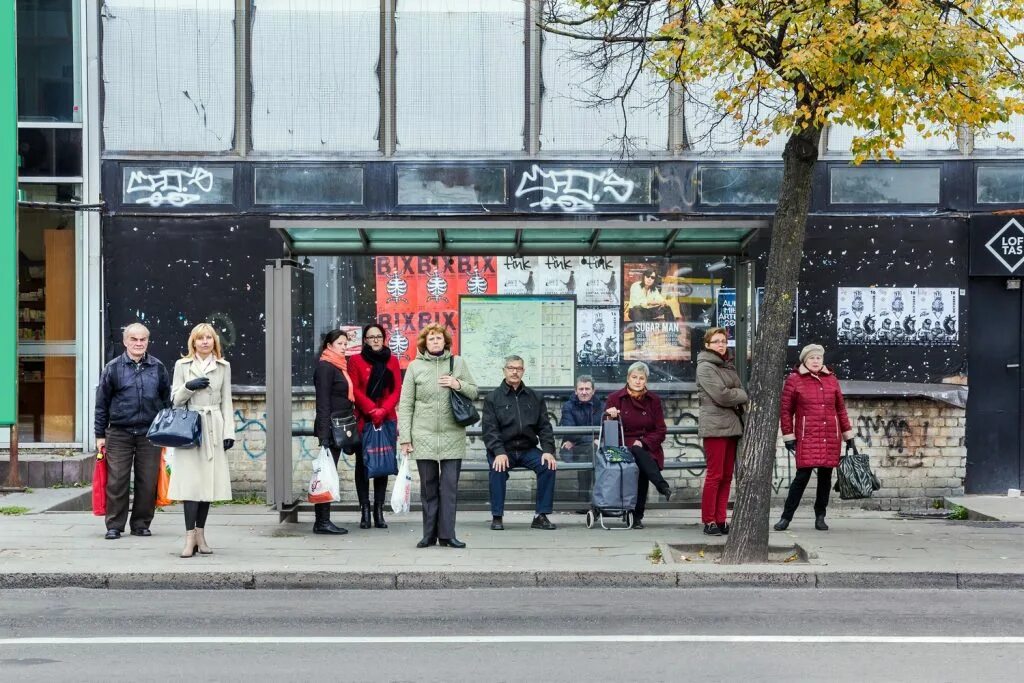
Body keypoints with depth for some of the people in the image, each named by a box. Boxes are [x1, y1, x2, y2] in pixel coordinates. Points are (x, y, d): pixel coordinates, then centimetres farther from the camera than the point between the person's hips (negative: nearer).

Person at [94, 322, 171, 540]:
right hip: (119, 433, -1)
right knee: (116, 482, -2)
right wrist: (100, 435, 3)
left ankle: (141, 524, 15)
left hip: (150, 434, 2)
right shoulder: (113, 368, 4)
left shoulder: (158, 367, 9)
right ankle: (114, 526, 7)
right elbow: (101, 403, 6)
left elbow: (166, 400, 15)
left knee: (148, 482, 3)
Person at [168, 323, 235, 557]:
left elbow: (226, 401, 11)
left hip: (213, 429, 2)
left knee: (209, 480, 2)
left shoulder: (223, 366, 11)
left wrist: (229, 432, 3)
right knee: (191, 481, -11)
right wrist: (189, 387, -13)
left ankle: (200, 534, 11)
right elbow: (176, 400, 6)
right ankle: (190, 536, -13)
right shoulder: (182, 365, 7)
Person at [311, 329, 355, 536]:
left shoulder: (340, 366, 17)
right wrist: (324, 434, -20)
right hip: (330, 426, -9)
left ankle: (322, 520, 12)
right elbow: (323, 403, -15)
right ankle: (322, 521, -6)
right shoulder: (325, 367, -10)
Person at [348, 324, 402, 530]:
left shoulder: (392, 361, 11)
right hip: (363, 420, -2)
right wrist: (372, 410, -15)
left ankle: (379, 511, 7)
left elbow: (397, 391, 4)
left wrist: (383, 410, -11)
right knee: (362, 464, 0)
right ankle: (365, 510, 2)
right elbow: (355, 390, -4)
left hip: (387, 420, 2)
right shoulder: (356, 361, 4)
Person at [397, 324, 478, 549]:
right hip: (424, 436, -1)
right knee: (428, 486, 5)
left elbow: (474, 391, 14)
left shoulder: (457, 363, 8)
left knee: (450, 486, 0)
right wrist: (405, 437, -2)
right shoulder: (415, 367, 4)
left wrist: (458, 385, -7)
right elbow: (405, 404, 4)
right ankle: (429, 534, 12)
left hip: (453, 436, 1)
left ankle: (447, 534, 4)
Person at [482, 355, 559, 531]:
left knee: (548, 465, -24)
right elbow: (489, 429, -6)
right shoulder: (493, 398, 4)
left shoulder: (534, 397, 13)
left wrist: (548, 450, -9)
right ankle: (497, 517, -19)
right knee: (497, 469, -33)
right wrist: (499, 452, -22)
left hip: (527, 449, 3)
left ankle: (541, 515, -15)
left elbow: (544, 426, 9)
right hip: (502, 449, -2)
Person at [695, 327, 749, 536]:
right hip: (715, 427, -8)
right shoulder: (705, 367, -7)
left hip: (732, 426, 8)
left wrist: (736, 396, -4)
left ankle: (721, 520, 11)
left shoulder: (728, 366, 20)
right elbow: (721, 395, -16)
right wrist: (743, 395, -2)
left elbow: (737, 391, 18)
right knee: (715, 475, -7)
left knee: (727, 476, 8)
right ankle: (709, 521, -2)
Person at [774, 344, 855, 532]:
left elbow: (840, 409, 17)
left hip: (831, 438, 4)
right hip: (807, 438, -4)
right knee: (802, 476, -10)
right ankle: (786, 517, -2)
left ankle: (820, 517, 16)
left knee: (825, 476, 6)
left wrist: (848, 435, 16)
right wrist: (788, 436, -2)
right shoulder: (794, 380, 1)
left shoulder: (831, 379, 12)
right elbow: (785, 410, 2)